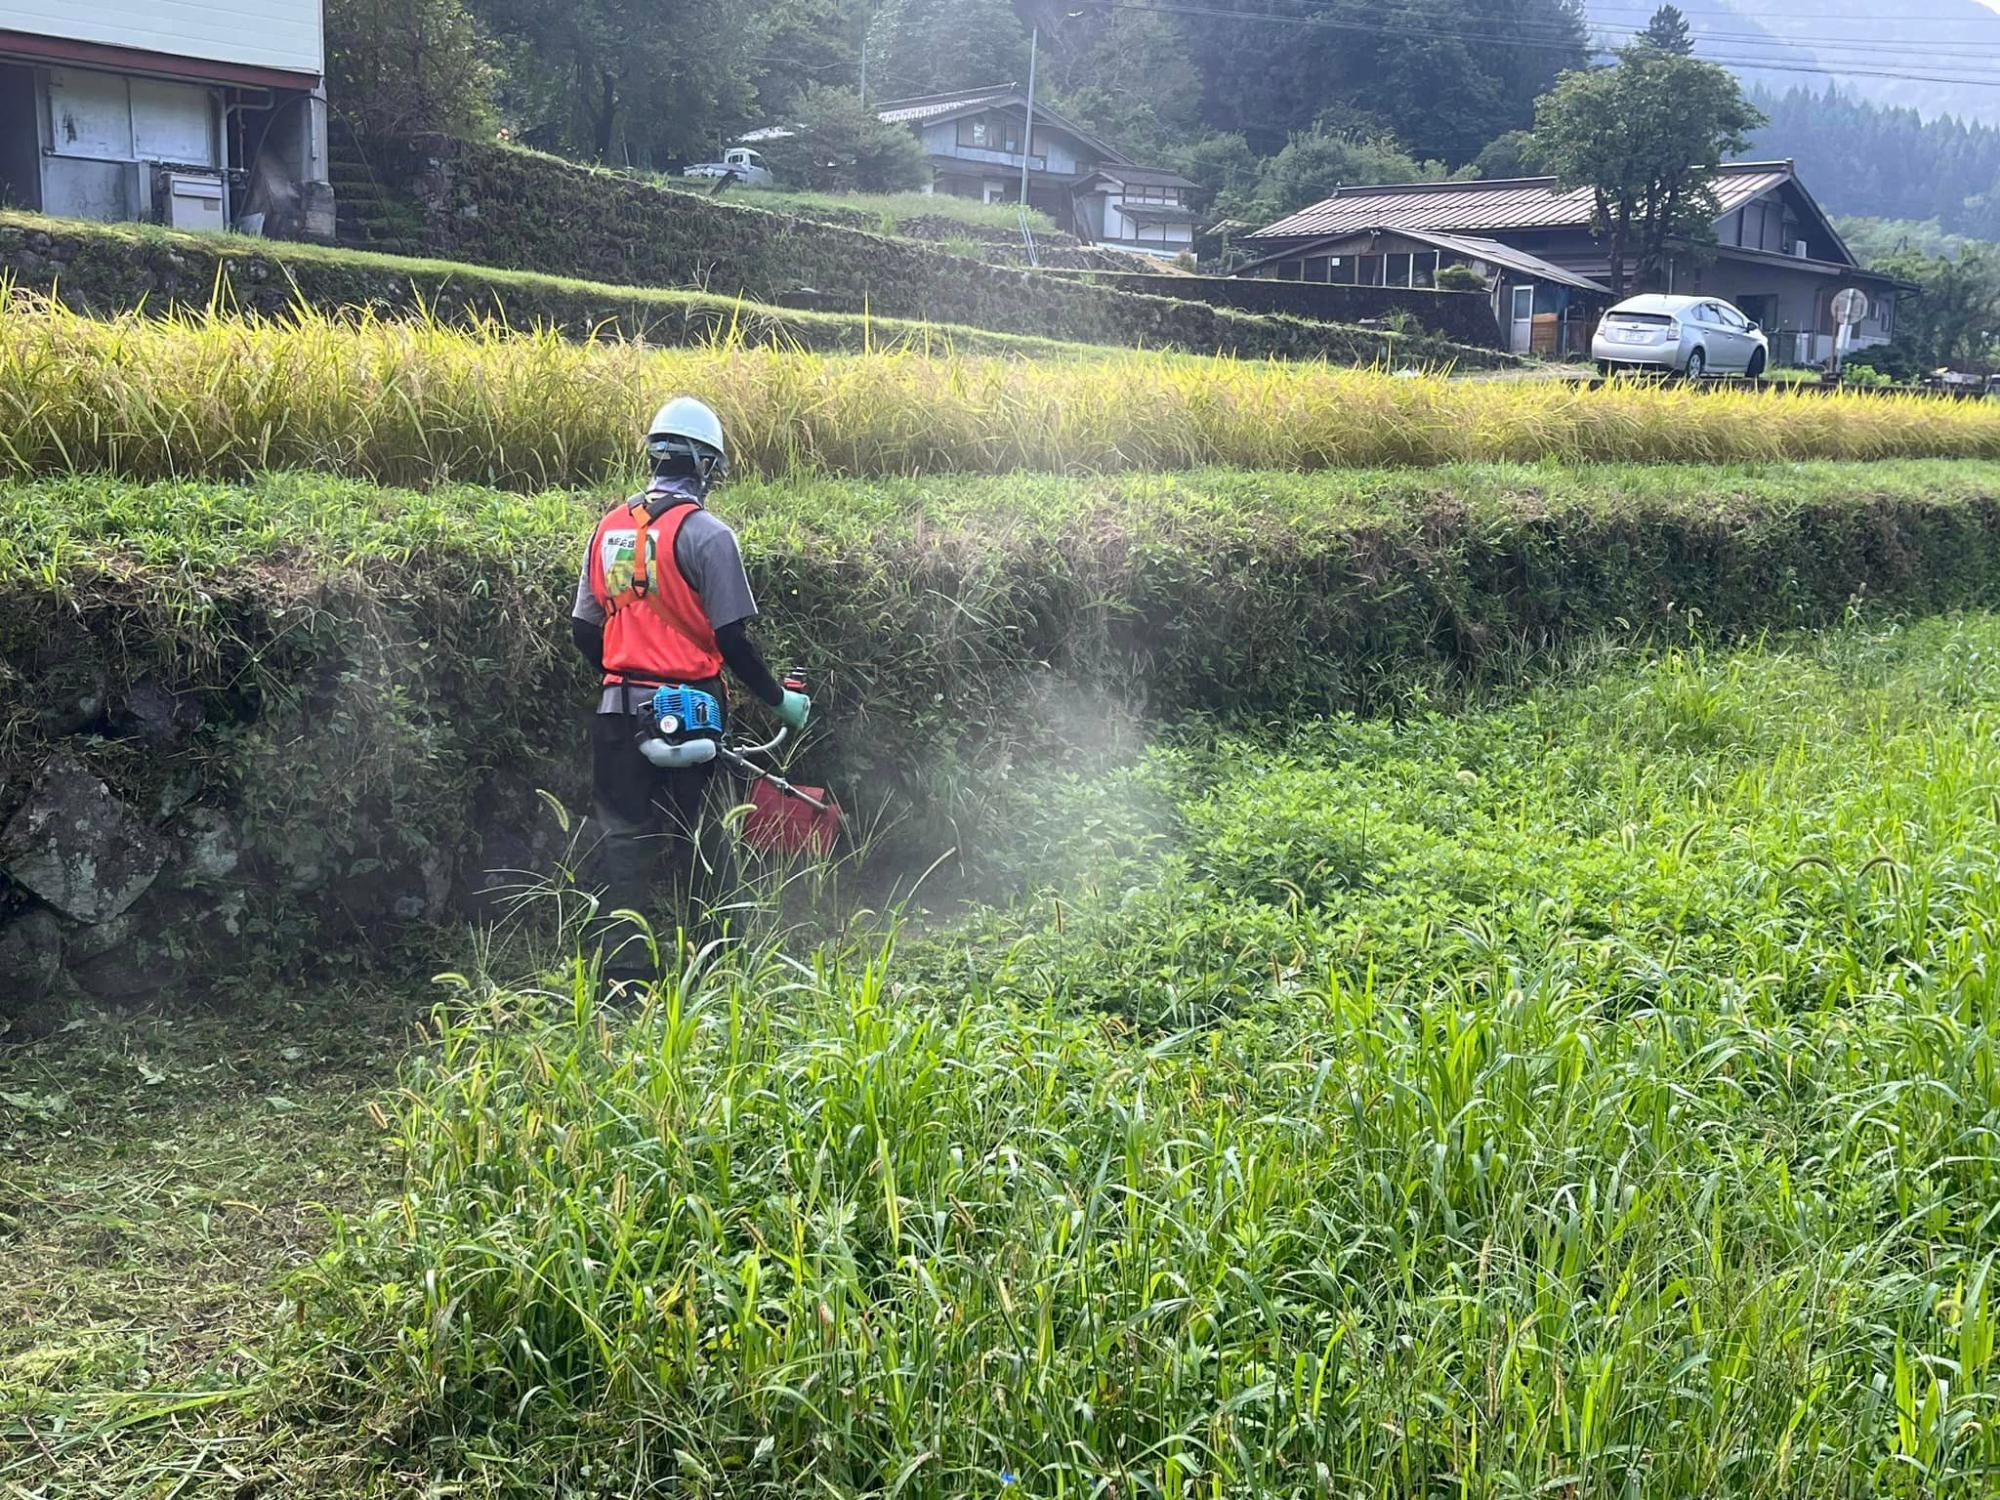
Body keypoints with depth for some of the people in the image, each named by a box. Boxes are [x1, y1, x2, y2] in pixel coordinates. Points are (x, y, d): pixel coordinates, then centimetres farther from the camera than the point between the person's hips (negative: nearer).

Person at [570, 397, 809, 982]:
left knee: (623, 836, 8)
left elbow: (584, 627, 11)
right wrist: (778, 700, 0)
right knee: (693, 841, 7)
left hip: (621, 709, 4)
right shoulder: (706, 534, -10)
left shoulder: (610, 528, 7)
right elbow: (732, 639, -12)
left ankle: (620, 970, 7)